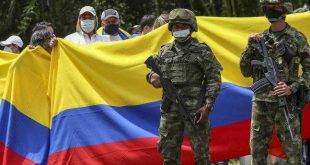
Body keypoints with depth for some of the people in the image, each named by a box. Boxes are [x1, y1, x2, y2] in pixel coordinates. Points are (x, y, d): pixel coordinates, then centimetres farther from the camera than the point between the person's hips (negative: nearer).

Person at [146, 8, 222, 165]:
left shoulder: (201, 51, -1)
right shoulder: (164, 51, 12)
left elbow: (213, 79, -3)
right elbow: (152, 70, 23)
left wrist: (208, 105, -12)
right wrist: (152, 76, -3)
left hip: (195, 109, -5)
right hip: (170, 109, 5)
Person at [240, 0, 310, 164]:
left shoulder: (297, 38, -2)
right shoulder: (260, 39, 11)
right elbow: (246, 72, 11)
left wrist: (293, 88, -15)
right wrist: (250, 47, -2)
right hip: (260, 102, 4)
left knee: (292, 149, -4)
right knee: (257, 149, 8)